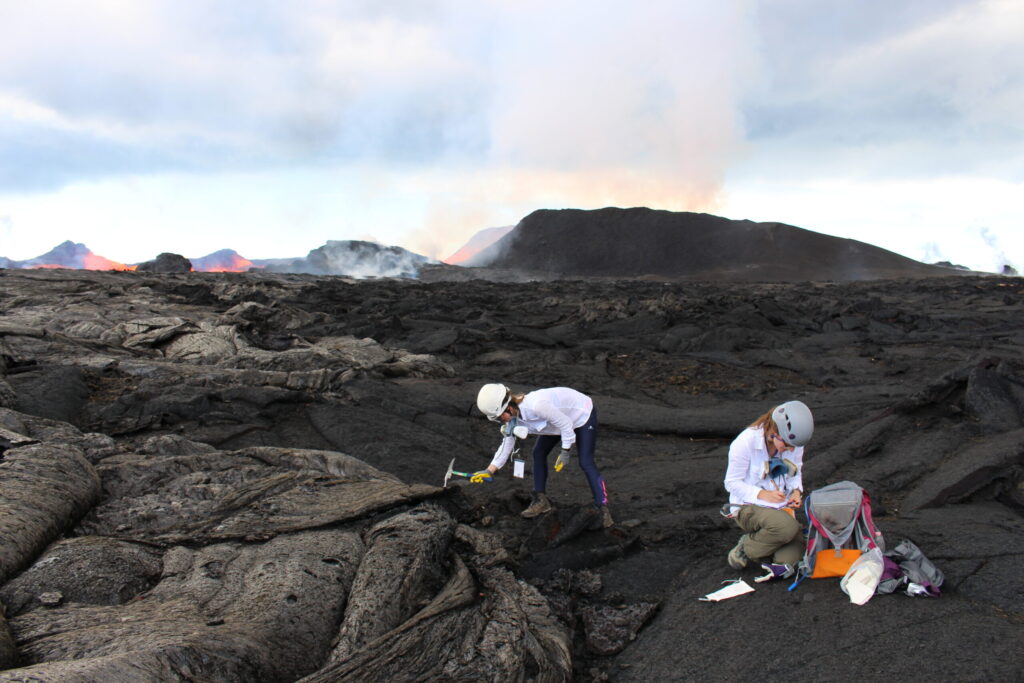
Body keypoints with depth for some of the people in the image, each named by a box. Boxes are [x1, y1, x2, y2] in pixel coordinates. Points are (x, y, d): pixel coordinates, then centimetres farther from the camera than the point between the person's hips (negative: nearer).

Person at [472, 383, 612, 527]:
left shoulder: (536, 406, -41)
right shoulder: (512, 416, -14)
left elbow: (565, 423, -30)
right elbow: (507, 444, -4)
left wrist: (566, 451, -23)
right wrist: (489, 471, -8)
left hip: (583, 415, -8)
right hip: (560, 418, 8)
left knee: (586, 462, -14)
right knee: (538, 453, 6)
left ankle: (603, 508, -5)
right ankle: (540, 500, 17)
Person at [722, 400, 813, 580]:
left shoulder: (795, 444, -5)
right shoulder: (746, 442, -21)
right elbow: (732, 483, -13)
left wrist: (796, 491, -8)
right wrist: (762, 494, -25)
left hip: (780, 506, 4)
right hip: (748, 506, -3)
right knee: (787, 527, -33)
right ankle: (747, 546, -7)